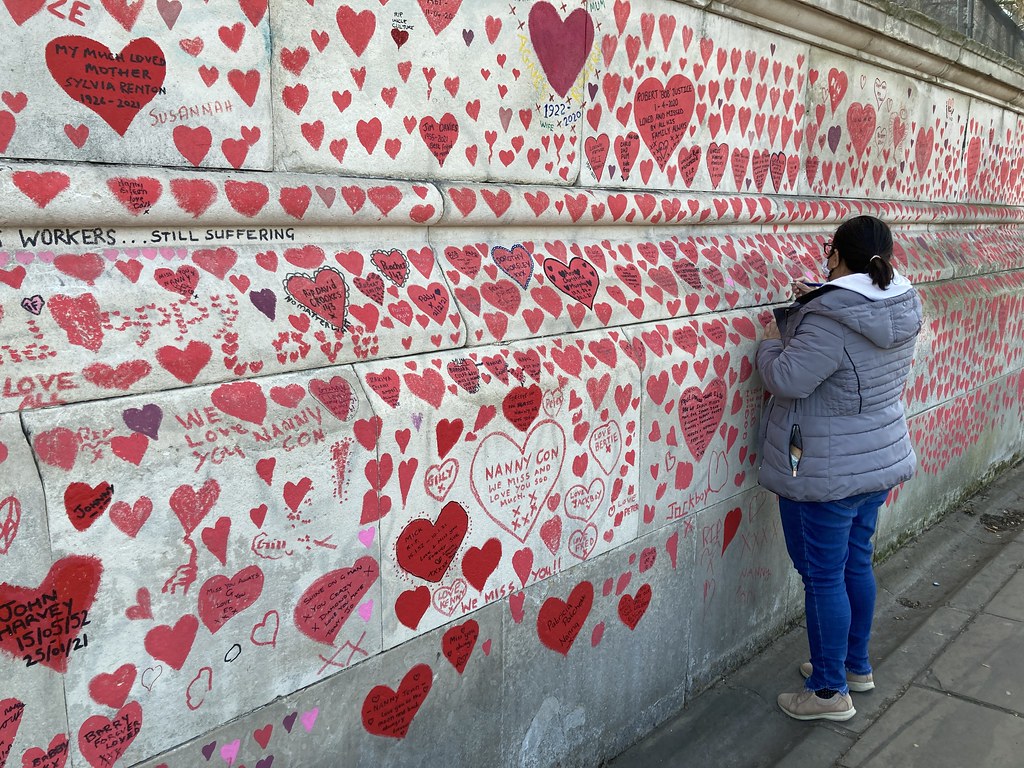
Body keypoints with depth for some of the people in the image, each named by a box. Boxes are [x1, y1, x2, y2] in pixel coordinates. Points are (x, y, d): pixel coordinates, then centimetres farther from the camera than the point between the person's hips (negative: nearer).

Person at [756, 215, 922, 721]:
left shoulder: (829, 319, -26)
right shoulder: (902, 306, 2)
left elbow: (787, 380, -24)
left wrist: (772, 341, -5)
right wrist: (816, 302, 10)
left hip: (826, 473, -8)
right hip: (879, 460, 9)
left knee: (823, 576, 5)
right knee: (856, 563, 21)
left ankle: (830, 692, 19)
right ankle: (856, 665, 38)